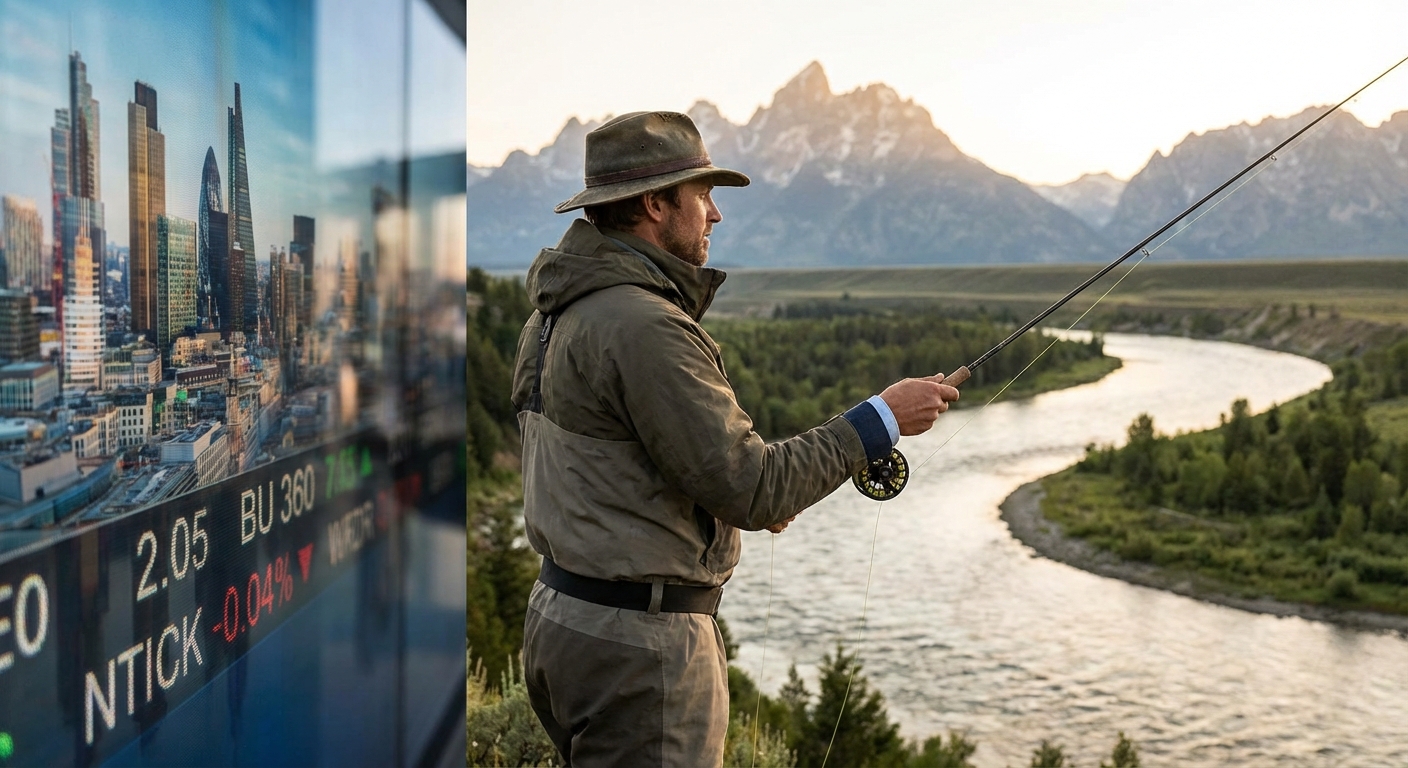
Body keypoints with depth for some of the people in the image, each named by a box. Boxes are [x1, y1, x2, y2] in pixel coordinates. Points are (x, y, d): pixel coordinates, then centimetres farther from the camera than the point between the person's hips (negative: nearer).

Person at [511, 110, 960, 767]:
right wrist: (881, 419, -13)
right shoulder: (643, 327, -22)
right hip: (637, 643, -10)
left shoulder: (557, 312, 9)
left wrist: (744, 493, 10)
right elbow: (749, 490, -23)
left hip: (563, 611, 10)